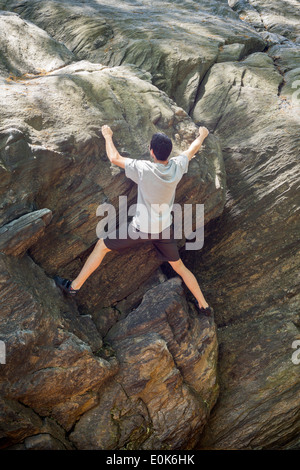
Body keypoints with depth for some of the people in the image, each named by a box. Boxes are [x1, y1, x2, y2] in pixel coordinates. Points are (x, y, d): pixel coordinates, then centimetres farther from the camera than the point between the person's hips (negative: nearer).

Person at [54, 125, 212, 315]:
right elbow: (192, 150, 10)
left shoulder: (143, 169, -25)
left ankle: (75, 285, 20)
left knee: (102, 246, 12)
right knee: (179, 266, 21)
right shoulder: (177, 167, -12)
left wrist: (108, 136, 7)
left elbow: (114, 158, -12)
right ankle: (203, 305, 31)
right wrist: (202, 135, 31)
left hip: (141, 228, -4)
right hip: (165, 229, 4)